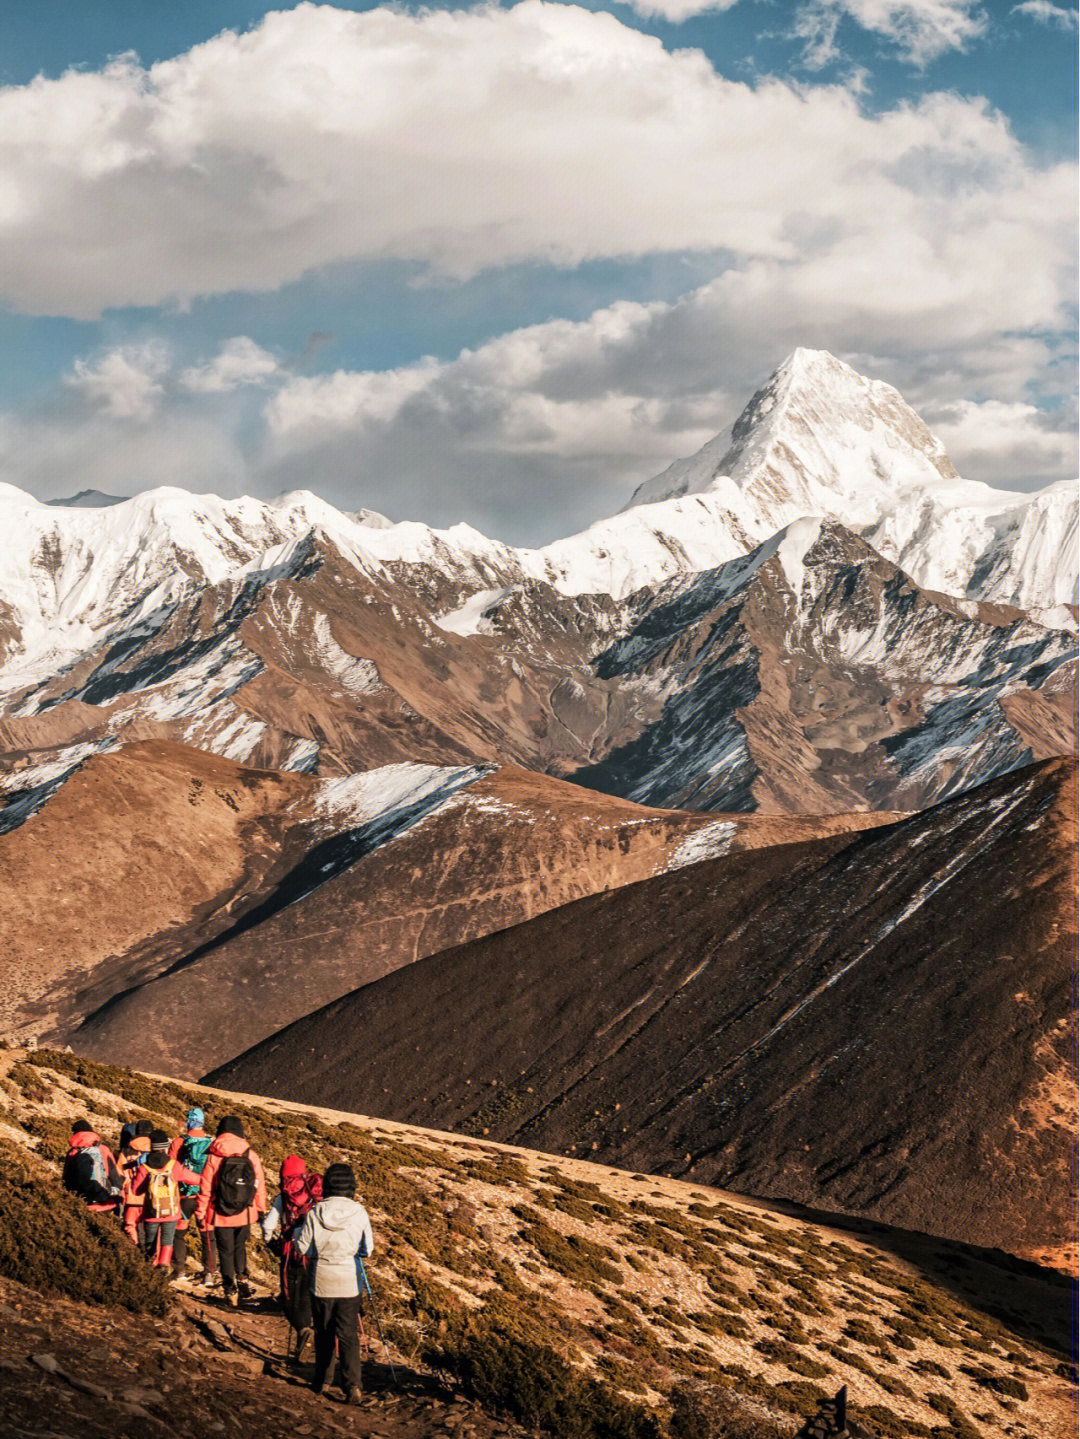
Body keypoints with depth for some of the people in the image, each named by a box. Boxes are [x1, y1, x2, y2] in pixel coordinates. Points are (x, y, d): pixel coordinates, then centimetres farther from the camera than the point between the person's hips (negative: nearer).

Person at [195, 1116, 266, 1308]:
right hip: (245, 1214, 2)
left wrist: (201, 1213, 4)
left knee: (226, 1251, 10)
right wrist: (261, 1210, 15)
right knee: (240, 1245, 25)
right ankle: (242, 1276, 9)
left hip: (221, 1214, -2)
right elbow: (260, 1184, 2)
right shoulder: (251, 1156, -5)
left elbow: (205, 1188, -6)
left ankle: (230, 1290, 10)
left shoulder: (213, 1157, -9)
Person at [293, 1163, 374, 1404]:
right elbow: (367, 1249, 0)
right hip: (349, 1284, 0)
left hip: (322, 1283, 0)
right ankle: (353, 1384, -9)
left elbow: (302, 1247, -5)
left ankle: (321, 1381, 26)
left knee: (323, 1333, 16)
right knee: (349, 1334, 5)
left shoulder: (315, 1213, -10)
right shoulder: (359, 1213, -8)